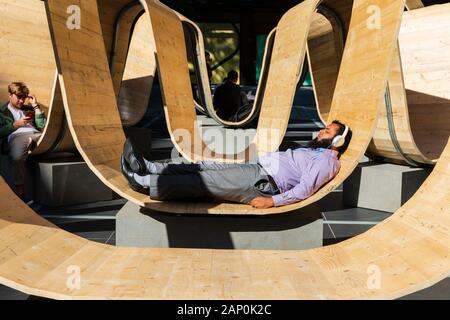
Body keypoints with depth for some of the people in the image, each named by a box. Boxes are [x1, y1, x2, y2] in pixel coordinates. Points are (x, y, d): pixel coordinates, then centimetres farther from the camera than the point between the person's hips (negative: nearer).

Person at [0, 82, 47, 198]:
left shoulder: (28, 109, 35)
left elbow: (42, 126, 21)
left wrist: (35, 106, 20)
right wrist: (16, 124, 1)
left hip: (36, 134, 4)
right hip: (16, 136, -4)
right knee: (18, 157, -40)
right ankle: (20, 190, -31)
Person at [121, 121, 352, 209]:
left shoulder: (326, 161, -5)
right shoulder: (313, 152, 26)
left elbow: (304, 189, -19)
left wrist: (272, 201, -25)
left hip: (264, 183, -9)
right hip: (259, 171, 9)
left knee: (204, 180, -14)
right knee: (203, 167, 0)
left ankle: (145, 183, -11)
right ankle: (148, 168, -1)